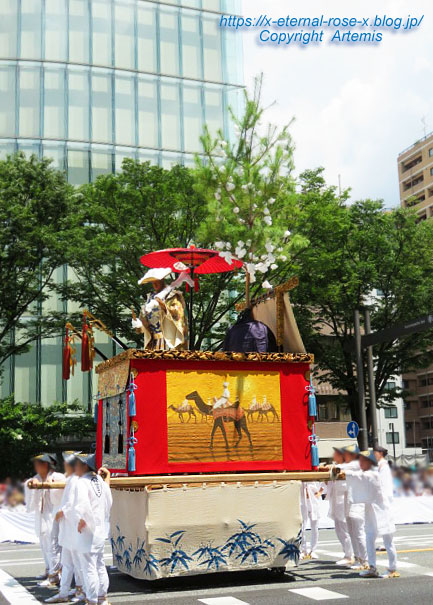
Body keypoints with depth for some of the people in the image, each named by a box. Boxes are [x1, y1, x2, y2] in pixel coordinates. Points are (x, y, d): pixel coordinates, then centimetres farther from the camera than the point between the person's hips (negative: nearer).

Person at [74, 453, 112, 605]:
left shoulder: (82, 483, -19)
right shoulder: (99, 480, 5)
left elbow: (83, 506, -31)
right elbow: (108, 502, 14)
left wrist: (82, 522, -21)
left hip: (87, 532, -8)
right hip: (100, 530, 9)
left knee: (89, 568, 2)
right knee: (100, 565, 20)